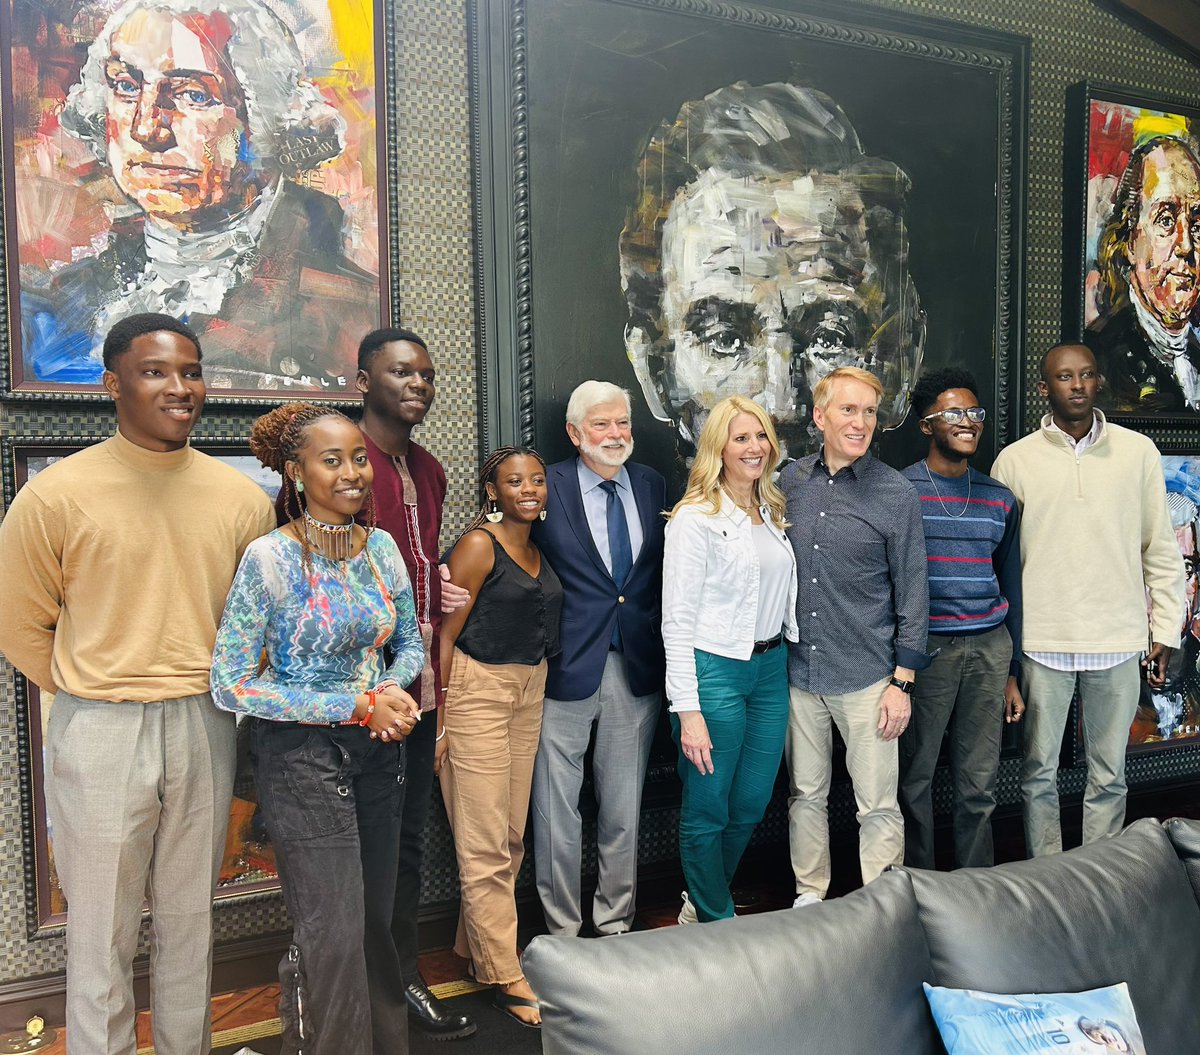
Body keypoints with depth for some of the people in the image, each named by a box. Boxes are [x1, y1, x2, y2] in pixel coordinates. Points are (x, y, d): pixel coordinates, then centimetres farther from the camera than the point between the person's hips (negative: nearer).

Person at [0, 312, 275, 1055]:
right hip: (100, 735, -3)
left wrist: (213, 690, 5)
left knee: (190, 921, 17)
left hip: (205, 729, 3)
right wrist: (94, 694, 3)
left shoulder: (241, 497, 0)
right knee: (104, 932, 9)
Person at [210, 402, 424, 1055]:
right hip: (303, 756, -5)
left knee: (375, 920, 16)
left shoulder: (381, 547, 2)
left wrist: (392, 692, -10)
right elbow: (231, 684, -16)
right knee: (332, 933, 0)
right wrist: (356, 706, -18)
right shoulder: (270, 558, -14)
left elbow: (409, 642, 13)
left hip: (377, 751, 5)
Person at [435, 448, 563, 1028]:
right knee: (486, 843, -1)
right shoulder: (478, 545, -10)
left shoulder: (540, 550, 11)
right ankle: (504, 976, 9)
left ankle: (475, 946, 28)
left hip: (529, 691, 8)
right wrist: (442, 721, -13)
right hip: (478, 690, -7)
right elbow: (445, 635, -11)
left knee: (513, 834, 12)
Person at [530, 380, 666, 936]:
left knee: (624, 812, 16)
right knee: (557, 813, 8)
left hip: (638, 669, 4)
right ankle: (562, 931, 26)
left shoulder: (653, 486, 6)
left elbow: (666, 573, 10)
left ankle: (615, 923, 33)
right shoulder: (546, 488, -6)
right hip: (566, 668, -3)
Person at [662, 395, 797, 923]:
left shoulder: (772, 512, 11)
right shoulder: (696, 518, -11)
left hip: (771, 669, 7)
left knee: (751, 806, 14)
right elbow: (677, 622, -13)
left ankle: (702, 901, 37)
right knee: (707, 811, 6)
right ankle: (716, 923, 26)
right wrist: (688, 710, -17)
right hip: (714, 672, -7)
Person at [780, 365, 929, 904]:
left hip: (866, 677, -3)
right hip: (798, 672, 3)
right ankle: (808, 896, 32)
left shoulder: (896, 493, -6)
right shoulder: (790, 481, 3)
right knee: (805, 795, 15)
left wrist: (903, 681, -7)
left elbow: (912, 591, -4)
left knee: (878, 804, 4)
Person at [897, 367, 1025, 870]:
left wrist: (1013, 673, 15)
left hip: (990, 647, 4)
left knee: (979, 785, 9)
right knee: (916, 780, 4)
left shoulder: (999, 498, 12)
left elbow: (1011, 587, 16)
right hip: (924, 648, -4)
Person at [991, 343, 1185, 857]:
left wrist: (1166, 628, 3)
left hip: (1118, 640, 1)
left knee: (1109, 776, 10)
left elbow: (1161, 549, 7)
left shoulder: (1138, 451, 3)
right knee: (1040, 772, 8)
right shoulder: (1015, 459, 1)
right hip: (1042, 641, -1)